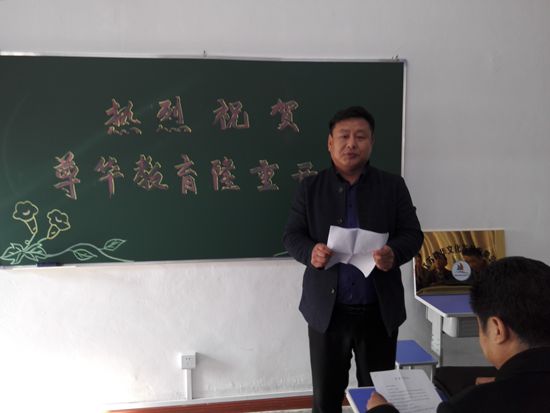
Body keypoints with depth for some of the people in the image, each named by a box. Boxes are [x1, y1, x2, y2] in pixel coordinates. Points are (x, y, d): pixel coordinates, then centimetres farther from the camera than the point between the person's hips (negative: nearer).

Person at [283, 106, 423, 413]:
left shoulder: (393, 186, 2)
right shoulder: (310, 188, 2)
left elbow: (413, 234, 0)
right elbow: (292, 235, 1)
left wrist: (394, 253, -22)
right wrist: (310, 252, -21)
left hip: (380, 311, 1)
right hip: (327, 310, 0)